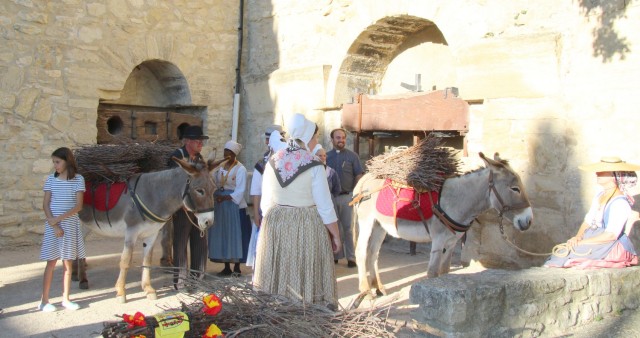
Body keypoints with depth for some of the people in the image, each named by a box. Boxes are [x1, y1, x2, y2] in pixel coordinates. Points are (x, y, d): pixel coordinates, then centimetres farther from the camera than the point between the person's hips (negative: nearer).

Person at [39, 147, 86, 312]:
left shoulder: (78, 179, -2)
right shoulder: (51, 179, 2)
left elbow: (78, 206, -8)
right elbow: (45, 205, -1)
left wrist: (59, 218, -17)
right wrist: (54, 224, -12)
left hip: (70, 225, 0)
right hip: (52, 225, 0)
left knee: (68, 263, 6)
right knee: (51, 263, 1)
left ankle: (65, 299, 14)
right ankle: (44, 300, 9)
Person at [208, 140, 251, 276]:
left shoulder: (240, 169, -7)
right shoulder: (219, 167, 9)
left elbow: (240, 190, -15)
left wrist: (226, 197, -29)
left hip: (234, 204, -5)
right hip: (219, 205, 5)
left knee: (235, 235, 0)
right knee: (221, 235, 8)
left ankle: (236, 267, 10)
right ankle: (226, 267, 18)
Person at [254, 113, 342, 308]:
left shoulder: (273, 162, 2)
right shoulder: (314, 166, -12)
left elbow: (266, 202, 9)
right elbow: (325, 206, -10)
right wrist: (335, 235, 0)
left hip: (275, 224, 5)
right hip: (306, 227, -5)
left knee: (279, 275, 13)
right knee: (306, 275, 3)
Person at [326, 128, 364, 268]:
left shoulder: (352, 156, 2)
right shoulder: (326, 156, 7)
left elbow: (359, 176, 1)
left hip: (347, 197, -2)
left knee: (348, 228, 2)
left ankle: (351, 257, 7)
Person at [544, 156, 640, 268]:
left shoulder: (620, 202, -15)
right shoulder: (600, 196, 13)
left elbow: (611, 235, -21)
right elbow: (588, 221, 14)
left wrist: (581, 242, -20)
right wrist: (578, 236, -6)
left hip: (613, 248, -8)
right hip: (593, 240, 8)